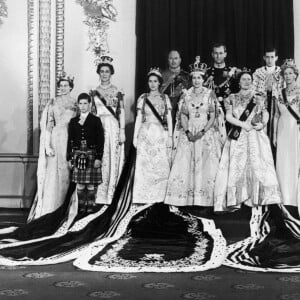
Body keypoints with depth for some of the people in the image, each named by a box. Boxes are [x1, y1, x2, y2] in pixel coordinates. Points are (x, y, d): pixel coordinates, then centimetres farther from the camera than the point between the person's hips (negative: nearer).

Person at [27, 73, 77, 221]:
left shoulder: (75, 104, 9)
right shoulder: (53, 103, 4)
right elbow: (48, 125, 0)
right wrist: (47, 145, -9)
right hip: (57, 139, -2)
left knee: (69, 174, 0)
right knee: (54, 174, -4)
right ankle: (50, 209, -2)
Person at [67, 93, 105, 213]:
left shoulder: (95, 120, 2)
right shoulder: (73, 121, 11)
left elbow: (100, 140, -2)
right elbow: (70, 140, 11)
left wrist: (98, 158, -9)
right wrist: (69, 158, 6)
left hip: (91, 155, -3)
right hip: (78, 155, 3)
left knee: (91, 184, -3)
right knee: (80, 184, 3)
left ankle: (91, 207, 5)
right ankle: (81, 208, 10)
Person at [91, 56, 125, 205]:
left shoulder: (117, 92, 5)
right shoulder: (94, 92, 11)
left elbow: (121, 113, 2)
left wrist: (122, 131, -5)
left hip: (113, 127, -1)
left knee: (112, 159, -3)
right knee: (98, 160, -3)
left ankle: (109, 195, 2)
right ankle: (99, 195, 2)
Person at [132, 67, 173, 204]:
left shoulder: (165, 98, 9)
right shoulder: (142, 98, 9)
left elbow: (169, 118, 6)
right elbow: (138, 118, 8)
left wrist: (170, 136, -1)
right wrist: (135, 136, 3)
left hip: (161, 135, 0)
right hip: (145, 135, 0)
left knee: (161, 165, -4)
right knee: (144, 165, -3)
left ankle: (160, 196, 2)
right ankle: (144, 197, 1)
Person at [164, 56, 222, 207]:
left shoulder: (210, 94, 2)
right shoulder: (186, 95, 9)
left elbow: (213, 117, -1)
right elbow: (183, 116, 7)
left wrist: (202, 132, -14)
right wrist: (187, 131, -9)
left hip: (206, 133, -2)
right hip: (188, 133, 2)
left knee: (205, 165, -5)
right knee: (185, 165, -4)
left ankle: (204, 200, -2)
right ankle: (186, 199, -1)